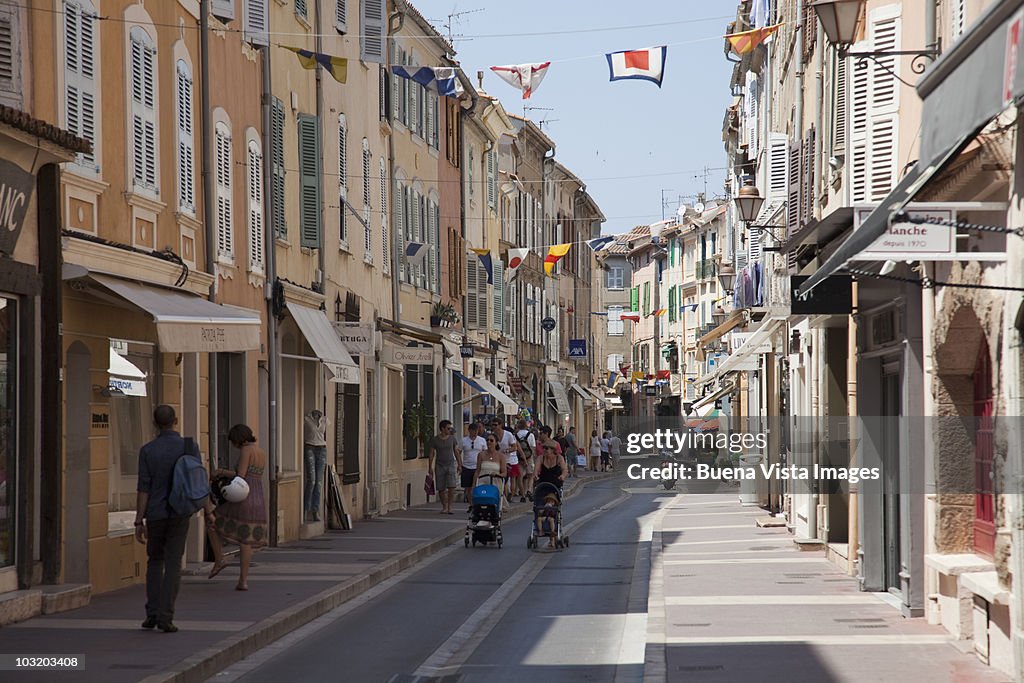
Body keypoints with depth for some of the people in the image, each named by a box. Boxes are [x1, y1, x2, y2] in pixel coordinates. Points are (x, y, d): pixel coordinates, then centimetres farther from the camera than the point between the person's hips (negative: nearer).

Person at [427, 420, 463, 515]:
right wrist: (430, 467, -1)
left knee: (451, 487, -13)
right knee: (441, 488, 3)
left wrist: (459, 464, 10)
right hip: (439, 465, 0)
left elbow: (456, 452, 12)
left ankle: (449, 507, -8)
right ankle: (444, 507, 17)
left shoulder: (452, 438, 5)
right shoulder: (434, 440, 0)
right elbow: (431, 454, 3)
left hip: (451, 464, 0)